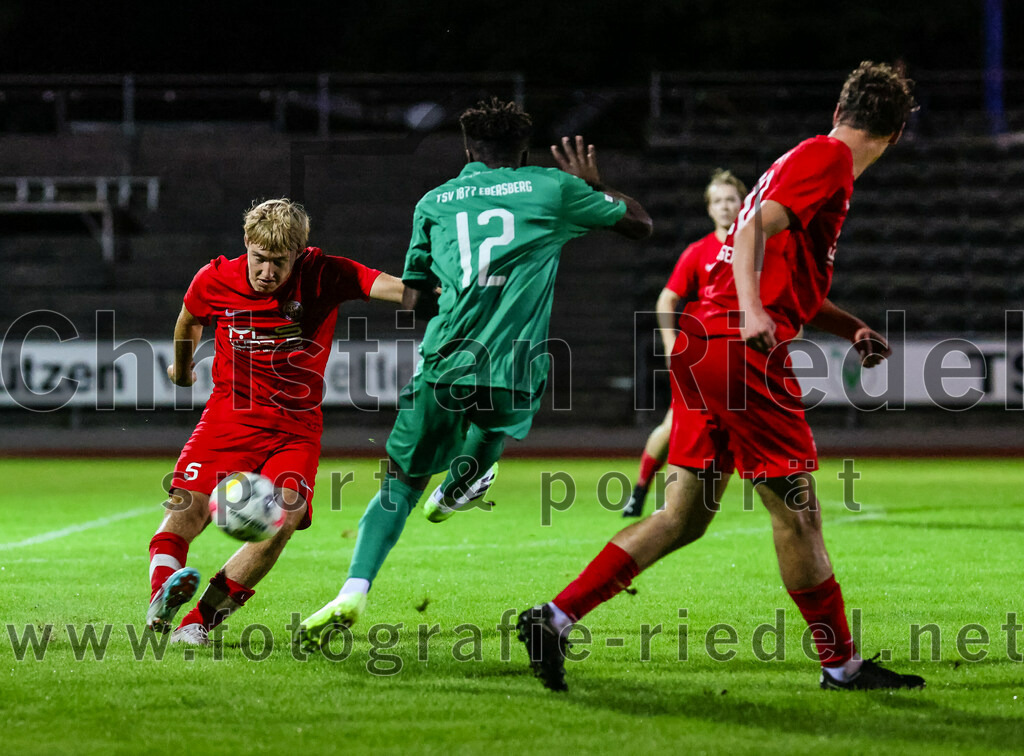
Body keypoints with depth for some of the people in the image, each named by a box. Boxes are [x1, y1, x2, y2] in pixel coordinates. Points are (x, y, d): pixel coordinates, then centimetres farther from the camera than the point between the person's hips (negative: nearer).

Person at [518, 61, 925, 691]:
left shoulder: (809, 158, 25)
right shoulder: (827, 158, -5)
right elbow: (758, 226, -20)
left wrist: (852, 328, 22)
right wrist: (751, 310, -33)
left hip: (703, 347, 10)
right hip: (743, 352, -10)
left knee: (684, 518, 8)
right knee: (797, 510, -1)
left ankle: (554, 618, 3)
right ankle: (842, 664, 8)